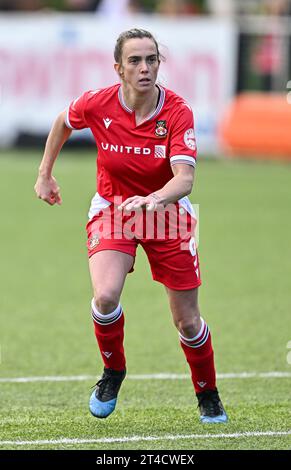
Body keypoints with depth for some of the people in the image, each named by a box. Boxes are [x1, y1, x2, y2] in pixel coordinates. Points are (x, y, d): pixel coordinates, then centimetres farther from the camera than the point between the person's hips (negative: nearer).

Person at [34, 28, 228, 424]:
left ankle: (208, 396, 30)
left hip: (166, 212, 0)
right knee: (105, 296, -25)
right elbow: (63, 122, 8)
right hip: (112, 210, 0)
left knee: (188, 320, 3)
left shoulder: (177, 112, -22)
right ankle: (113, 370, 5)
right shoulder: (97, 104, -17)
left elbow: (185, 178, -33)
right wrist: (45, 174, 11)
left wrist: (155, 199, -52)